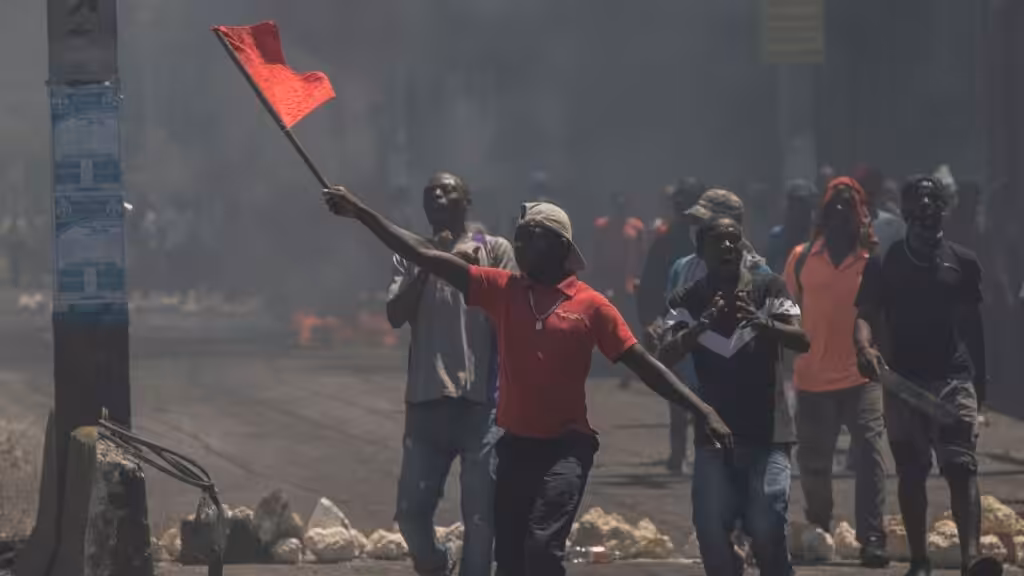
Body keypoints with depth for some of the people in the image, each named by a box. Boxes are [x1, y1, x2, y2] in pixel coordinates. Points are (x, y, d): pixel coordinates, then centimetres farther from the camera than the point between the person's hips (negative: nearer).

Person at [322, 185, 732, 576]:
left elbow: (642, 363, -2)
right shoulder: (502, 289, 3)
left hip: (566, 446, -5)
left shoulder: (590, 305, -5)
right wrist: (361, 212, -4)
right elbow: (424, 256, 0)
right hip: (516, 444, 5)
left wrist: (703, 411, -9)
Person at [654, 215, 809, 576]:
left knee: (767, 530, -15)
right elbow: (664, 358, -12)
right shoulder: (688, 301, 2)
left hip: (767, 435, -2)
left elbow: (801, 341, -16)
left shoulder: (769, 290, -2)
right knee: (711, 532, -6)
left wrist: (760, 321, -37)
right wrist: (704, 324, -30)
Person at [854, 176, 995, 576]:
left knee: (962, 467, -14)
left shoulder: (963, 262, 7)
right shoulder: (883, 265, 4)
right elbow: (866, 315, -3)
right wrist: (865, 346, -25)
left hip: (954, 378, -1)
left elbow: (973, 324, 13)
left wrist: (980, 379, 15)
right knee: (911, 473, 6)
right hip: (903, 380, 1)